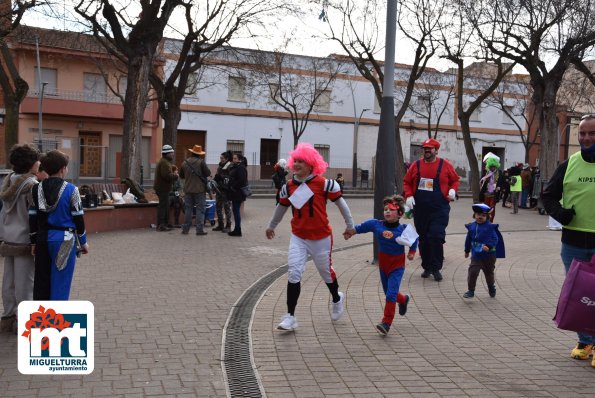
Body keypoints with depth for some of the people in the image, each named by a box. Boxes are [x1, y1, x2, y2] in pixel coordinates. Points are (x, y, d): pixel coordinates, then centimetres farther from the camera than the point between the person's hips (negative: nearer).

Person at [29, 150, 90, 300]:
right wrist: (83, 242, 3)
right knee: (60, 282, 2)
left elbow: (32, 218, 5)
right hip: (64, 240, -4)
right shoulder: (71, 190, -9)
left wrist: (34, 242, 14)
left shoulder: (37, 189, 3)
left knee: (41, 281, 13)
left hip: (43, 239, 5)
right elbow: (78, 218, -7)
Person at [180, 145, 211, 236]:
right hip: (200, 190, -4)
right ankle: (200, 229, -2)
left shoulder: (185, 162, 3)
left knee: (188, 209, 12)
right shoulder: (201, 162, -11)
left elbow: (181, 176, 12)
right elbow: (208, 173, -10)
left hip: (188, 189, 4)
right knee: (200, 209, 1)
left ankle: (186, 229, 14)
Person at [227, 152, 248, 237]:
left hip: (238, 194, -10)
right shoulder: (235, 167, 17)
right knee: (235, 210, 13)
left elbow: (242, 181, -24)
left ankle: (238, 230, 0)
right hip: (235, 193, 10)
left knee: (236, 211, -6)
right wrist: (230, 186, 9)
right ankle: (237, 229, 20)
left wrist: (233, 187, -16)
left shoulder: (241, 168, -15)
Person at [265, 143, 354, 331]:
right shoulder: (289, 187, 0)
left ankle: (337, 299, 46)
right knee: (293, 273, -9)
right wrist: (271, 226, 30)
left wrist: (350, 224, 6)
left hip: (321, 237, -3)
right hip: (298, 237, 3)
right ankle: (290, 316, -2)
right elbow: (281, 207, 17)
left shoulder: (323, 183, -13)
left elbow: (340, 202, -2)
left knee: (326, 271, 15)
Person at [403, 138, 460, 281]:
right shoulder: (416, 165, 6)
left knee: (436, 237, -11)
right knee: (423, 239, 10)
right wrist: (409, 195, -3)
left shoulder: (445, 165, 1)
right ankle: (426, 267, 22)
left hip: (439, 209, -3)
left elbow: (455, 180, 11)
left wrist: (453, 190, -8)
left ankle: (436, 268, 2)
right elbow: (406, 182, 12)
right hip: (420, 209, 3)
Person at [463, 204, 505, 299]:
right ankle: (471, 290, -1)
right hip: (476, 256, 2)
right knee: (472, 272, -12)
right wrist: (467, 251, 20)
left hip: (489, 256, -2)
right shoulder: (472, 226, 0)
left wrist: (488, 246, -37)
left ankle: (491, 288, 43)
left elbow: (494, 239, -20)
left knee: (489, 273, 17)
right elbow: (468, 239, 12)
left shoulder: (490, 227, -13)